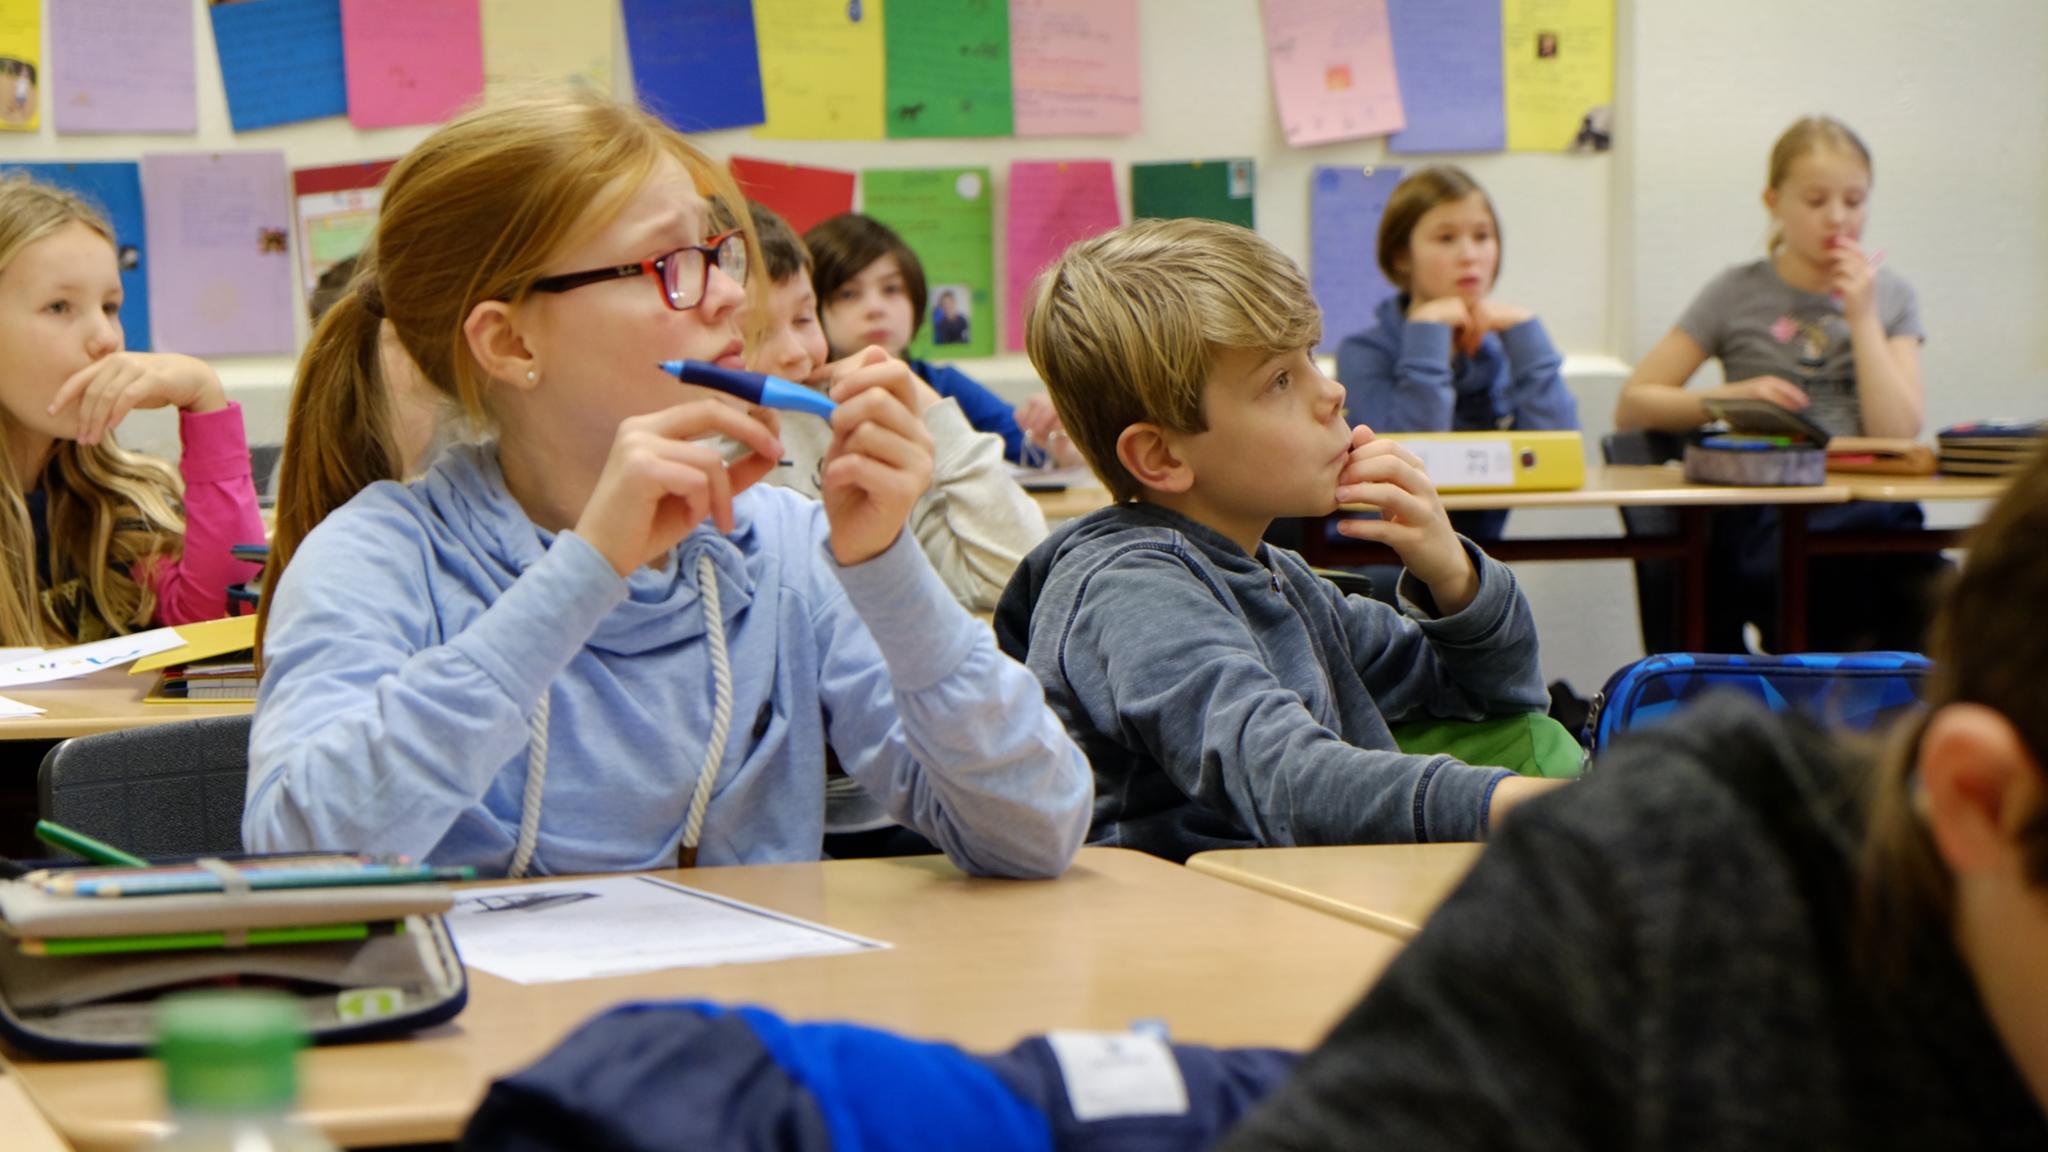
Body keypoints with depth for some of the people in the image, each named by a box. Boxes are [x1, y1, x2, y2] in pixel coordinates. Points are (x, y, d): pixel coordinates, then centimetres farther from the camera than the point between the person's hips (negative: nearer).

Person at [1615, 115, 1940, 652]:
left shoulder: (1889, 295, 15)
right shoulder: (1738, 295, 9)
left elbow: (1897, 432, 2)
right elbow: (1631, 406, 6)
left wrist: (1862, 316, -2)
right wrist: (1731, 397, -8)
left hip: (1874, 514, 2)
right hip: (1766, 522, -2)